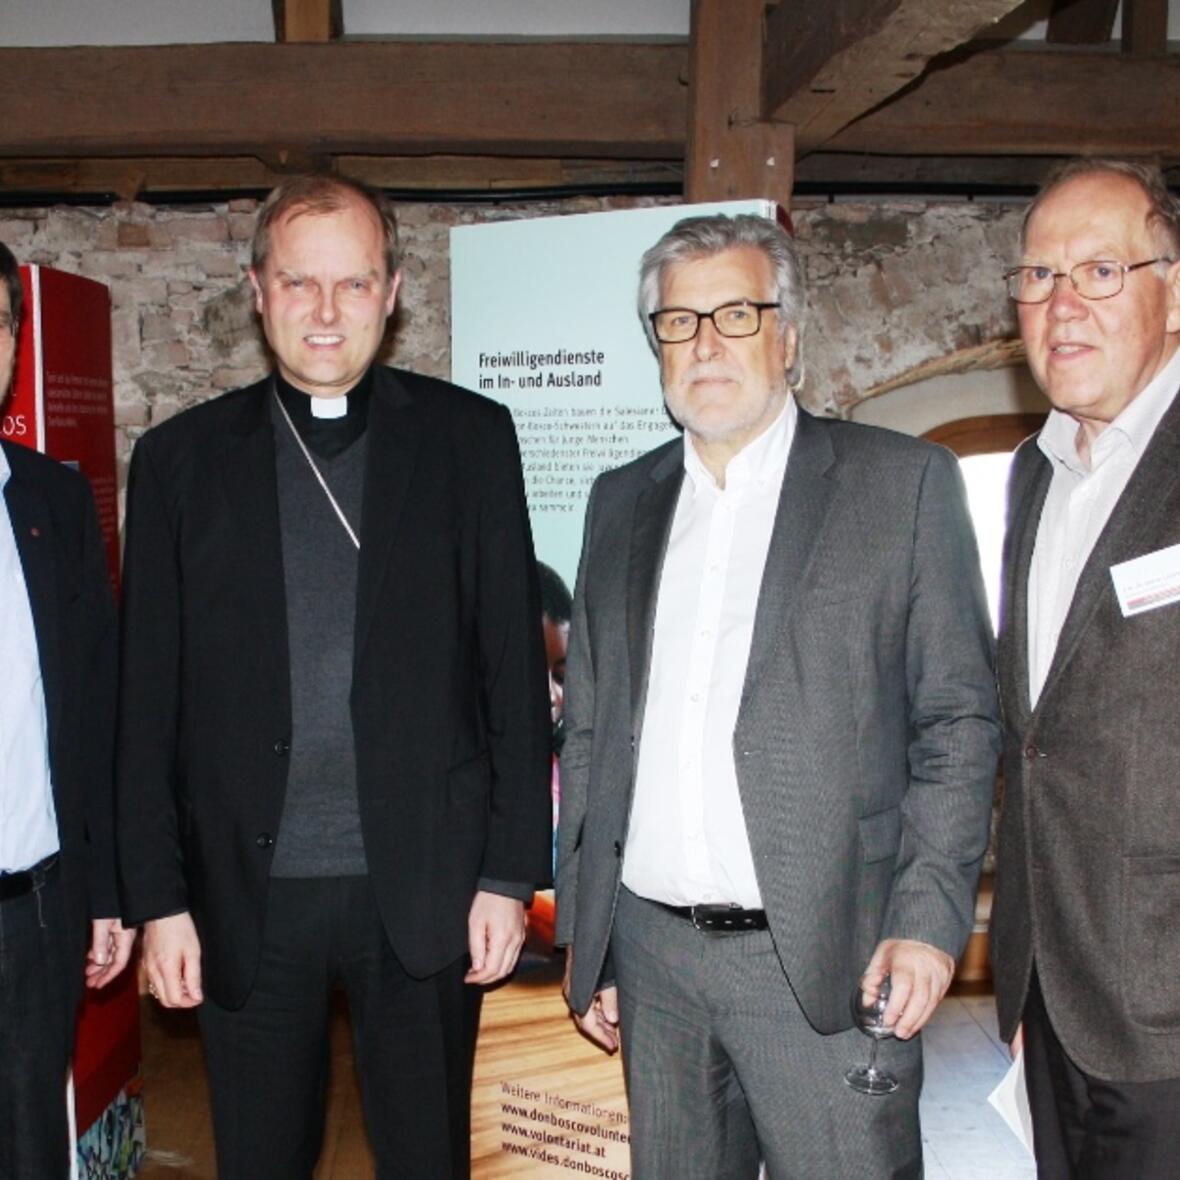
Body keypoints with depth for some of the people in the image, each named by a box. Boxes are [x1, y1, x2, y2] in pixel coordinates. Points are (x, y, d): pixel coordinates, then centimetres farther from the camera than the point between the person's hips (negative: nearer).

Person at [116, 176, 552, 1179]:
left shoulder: (469, 437, 1)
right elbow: (150, 700, 4)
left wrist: (510, 872, -3)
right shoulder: (181, 457, 4)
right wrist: (158, 899, 1)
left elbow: (516, 664, 0)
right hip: (246, 898, 1)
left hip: (423, 892, -1)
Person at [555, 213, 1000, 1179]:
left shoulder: (904, 481, -1)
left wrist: (928, 915, -11)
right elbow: (590, 733, 12)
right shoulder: (622, 501, 11)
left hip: (827, 958, -4)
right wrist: (582, 932, 11)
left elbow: (959, 720, -2)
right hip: (651, 956, 4)